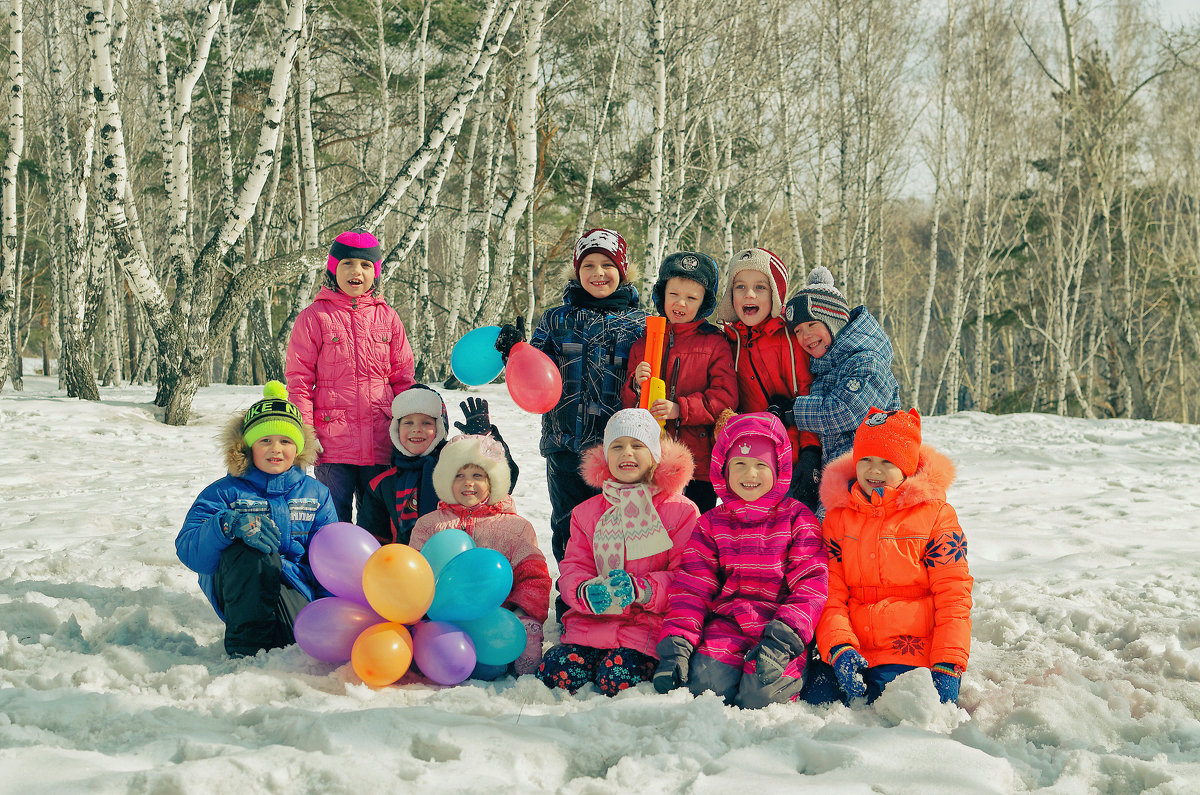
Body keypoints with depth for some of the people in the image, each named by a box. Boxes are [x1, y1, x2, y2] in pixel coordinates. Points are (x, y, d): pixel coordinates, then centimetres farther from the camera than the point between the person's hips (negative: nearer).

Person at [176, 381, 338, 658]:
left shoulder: (316, 493, 12)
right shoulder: (225, 492, 2)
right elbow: (188, 550, -12)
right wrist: (230, 524, -32)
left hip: (294, 592, 2)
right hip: (234, 591, -2)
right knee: (250, 550, -35)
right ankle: (246, 650, -24)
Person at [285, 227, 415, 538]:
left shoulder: (387, 317, 9)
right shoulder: (314, 317, 0)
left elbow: (403, 378, 13)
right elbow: (299, 379, -1)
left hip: (380, 441, 3)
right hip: (333, 440, -2)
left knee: (377, 521, 10)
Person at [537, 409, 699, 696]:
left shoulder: (682, 511, 5)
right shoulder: (587, 513, 19)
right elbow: (573, 568, 12)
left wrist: (641, 589, -22)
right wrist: (587, 592, -14)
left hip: (649, 623, -3)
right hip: (591, 620, 3)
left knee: (616, 681, -28)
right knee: (555, 672, -22)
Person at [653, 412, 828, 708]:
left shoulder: (797, 518, 7)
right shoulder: (711, 523, 14)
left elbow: (811, 584, -4)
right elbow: (691, 587, 7)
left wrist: (783, 639, -21)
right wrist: (676, 644, -11)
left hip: (783, 626, -2)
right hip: (727, 624, 2)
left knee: (761, 694, -31)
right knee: (705, 682, -30)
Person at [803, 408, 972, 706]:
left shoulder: (936, 514, 3)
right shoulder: (837, 516, 12)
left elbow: (953, 596, -1)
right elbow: (830, 595, 5)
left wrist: (948, 667, -12)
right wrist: (840, 649, -14)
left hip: (914, 654, -3)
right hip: (852, 652, 3)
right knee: (816, 699, -21)